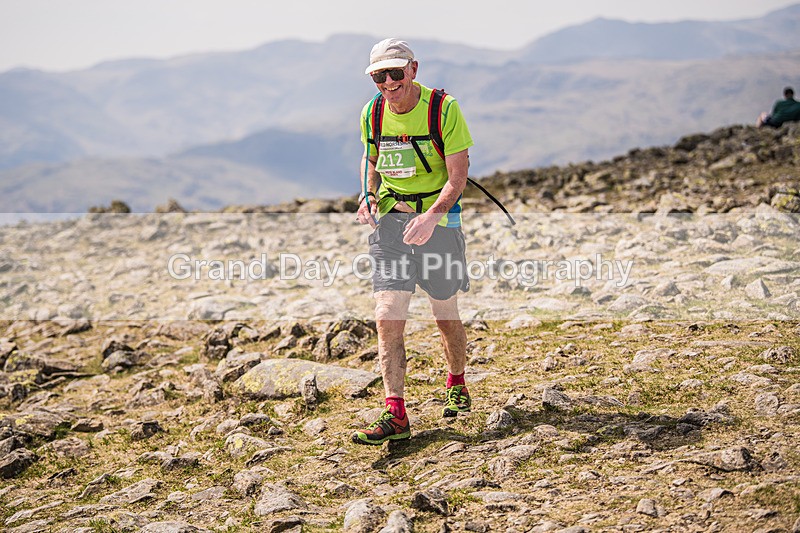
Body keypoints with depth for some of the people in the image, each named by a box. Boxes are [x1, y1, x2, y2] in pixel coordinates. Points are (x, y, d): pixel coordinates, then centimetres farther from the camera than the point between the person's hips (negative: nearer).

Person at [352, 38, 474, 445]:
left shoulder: (444, 109, -13)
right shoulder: (372, 113, 0)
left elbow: (458, 176, -16)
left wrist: (431, 216, -32)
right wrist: (368, 195, -1)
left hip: (438, 218, -3)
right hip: (390, 218, 3)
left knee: (446, 316, 11)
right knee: (388, 317, -10)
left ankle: (457, 385, 39)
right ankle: (395, 415, -10)